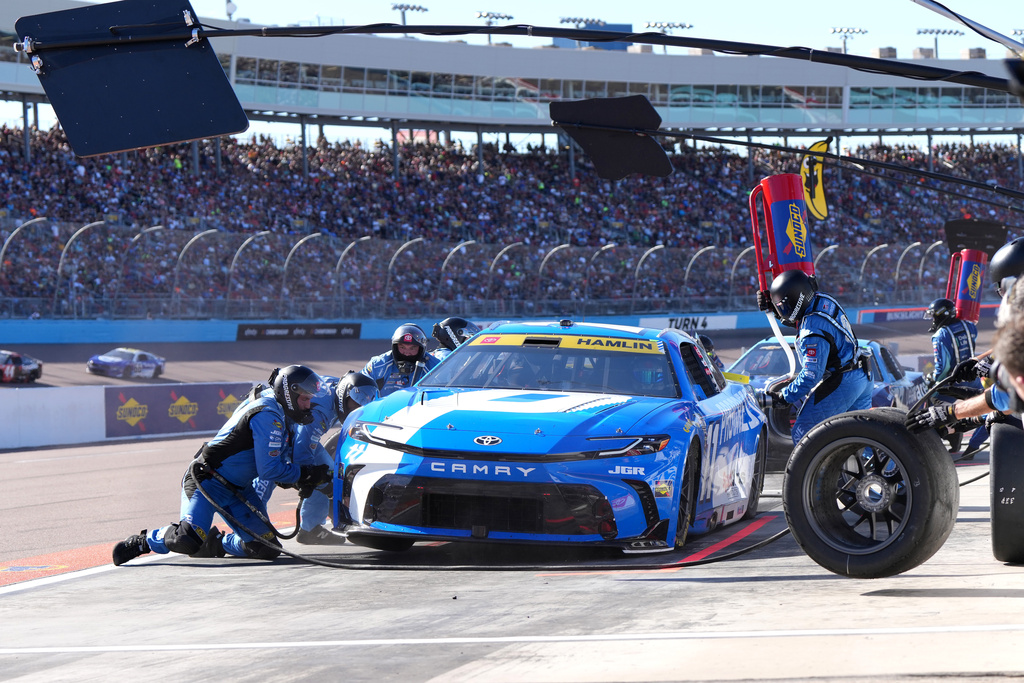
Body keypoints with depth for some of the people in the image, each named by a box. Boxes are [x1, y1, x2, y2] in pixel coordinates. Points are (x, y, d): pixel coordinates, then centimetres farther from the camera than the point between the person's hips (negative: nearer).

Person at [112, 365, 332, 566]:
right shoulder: (267, 415, -19)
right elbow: (268, 470, -22)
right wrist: (308, 474, -14)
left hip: (238, 489, 10)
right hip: (208, 479, -10)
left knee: (268, 548, -5)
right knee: (189, 540, -27)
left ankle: (216, 544, 17)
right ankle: (144, 541, 1)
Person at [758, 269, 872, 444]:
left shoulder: (813, 332, -28)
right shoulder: (823, 300, 0)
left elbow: (811, 375, -27)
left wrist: (782, 398, -20)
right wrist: (771, 307, 12)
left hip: (841, 385, -10)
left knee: (802, 432, -3)